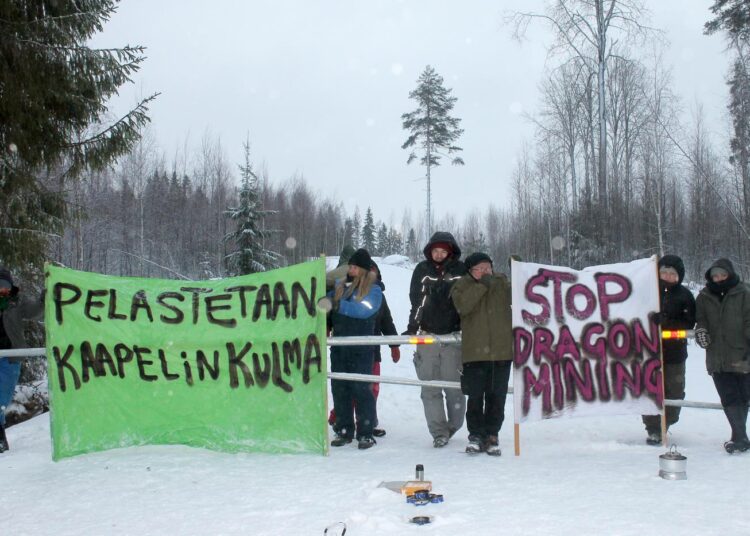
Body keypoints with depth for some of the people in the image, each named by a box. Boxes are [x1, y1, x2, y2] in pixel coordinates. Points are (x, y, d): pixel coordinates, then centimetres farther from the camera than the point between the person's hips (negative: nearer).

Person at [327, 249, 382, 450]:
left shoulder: (374, 290, -3)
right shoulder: (340, 285, 13)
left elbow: (363, 310, -19)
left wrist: (338, 305, -25)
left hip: (361, 349, -5)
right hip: (339, 346, 5)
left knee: (361, 388, -5)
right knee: (339, 388, 8)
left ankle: (366, 433, 4)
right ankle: (344, 430, 18)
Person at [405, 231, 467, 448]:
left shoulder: (460, 270, 1)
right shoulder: (422, 270, 6)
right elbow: (416, 301, 10)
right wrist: (412, 328, 5)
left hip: (453, 336, -2)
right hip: (427, 336, 2)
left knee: (454, 386, 0)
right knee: (430, 388, 2)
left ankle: (454, 425, 21)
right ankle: (439, 432, 8)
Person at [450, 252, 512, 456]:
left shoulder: (502, 282, 9)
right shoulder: (463, 285, 3)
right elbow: (462, 305, -16)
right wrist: (482, 285, -17)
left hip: (502, 350, 2)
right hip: (474, 352, -2)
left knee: (497, 396, 7)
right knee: (475, 396, 4)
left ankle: (492, 435, 18)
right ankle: (476, 435, 16)